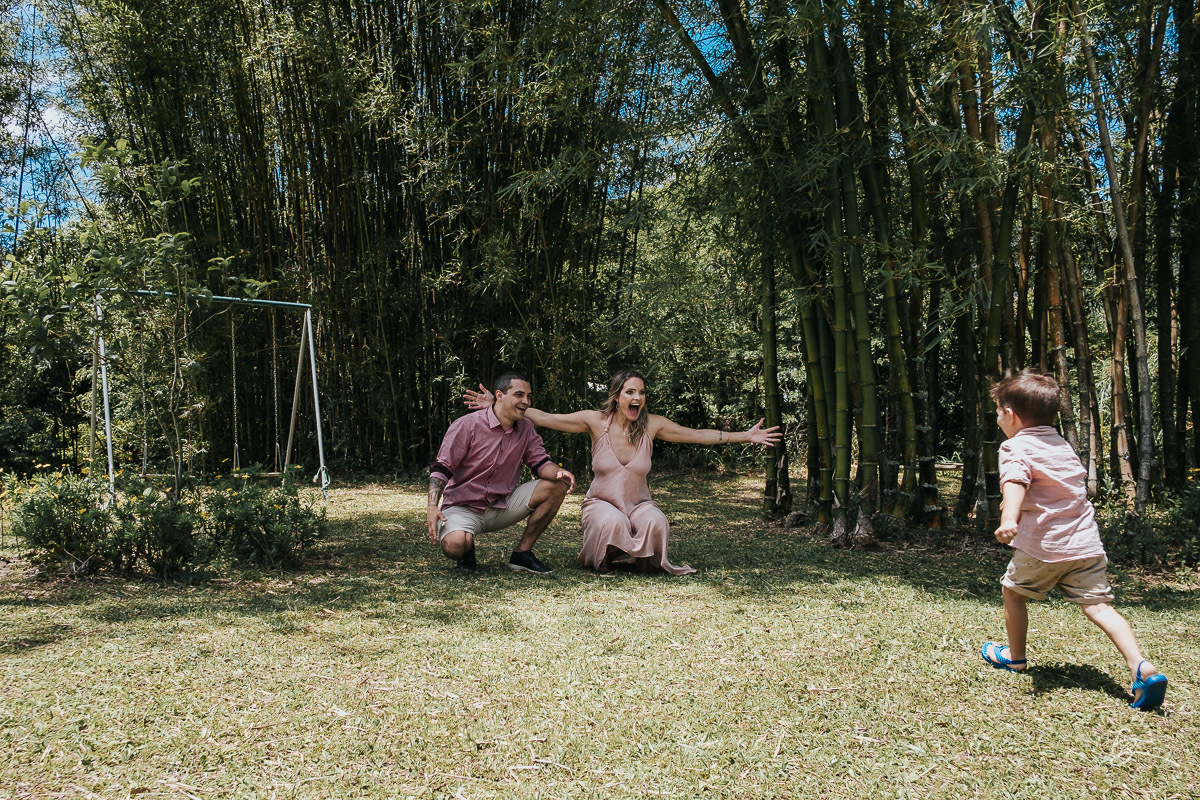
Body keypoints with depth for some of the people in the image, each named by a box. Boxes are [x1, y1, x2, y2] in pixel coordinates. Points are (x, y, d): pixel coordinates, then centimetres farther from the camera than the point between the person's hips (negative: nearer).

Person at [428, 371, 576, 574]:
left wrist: (559, 472, -24)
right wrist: (432, 506, -27)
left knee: (558, 485, -10)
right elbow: (441, 468, -13)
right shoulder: (467, 425, -13)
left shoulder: (525, 429, 3)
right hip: (463, 506, -5)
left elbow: (540, 463, 1)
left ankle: (522, 553, -3)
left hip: (502, 507, 5)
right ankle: (468, 548, 4)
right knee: (454, 546, -38)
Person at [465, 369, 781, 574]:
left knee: (655, 522, -33)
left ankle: (644, 562, 4)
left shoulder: (651, 425, -4)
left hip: (639, 504, 2)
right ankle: (600, 561, 1)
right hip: (602, 502, -1)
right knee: (611, 522, -37)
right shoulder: (596, 421, -8)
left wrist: (746, 436, -1)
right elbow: (544, 418, -8)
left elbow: (699, 435, 2)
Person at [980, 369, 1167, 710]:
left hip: (1043, 546, -6)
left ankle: (1015, 657, 31)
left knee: (1013, 591, 17)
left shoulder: (1016, 447, -8)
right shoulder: (1063, 445, 18)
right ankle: (1140, 666, -18)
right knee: (1097, 604, 2)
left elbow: (1015, 482, -28)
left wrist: (1009, 519, -45)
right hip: (1086, 543, 6)